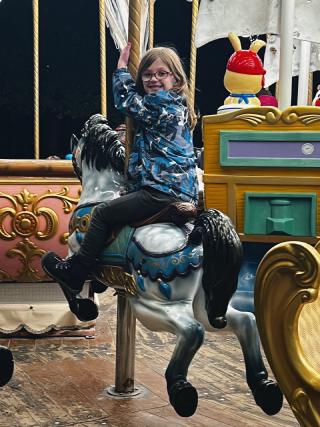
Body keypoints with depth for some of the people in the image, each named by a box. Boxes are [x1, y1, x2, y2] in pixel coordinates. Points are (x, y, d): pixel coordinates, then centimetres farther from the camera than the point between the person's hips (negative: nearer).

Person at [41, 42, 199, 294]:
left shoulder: (163, 104, -11)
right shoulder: (176, 105, 20)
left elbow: (129, 101, -7)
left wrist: (122, 67, 5)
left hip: (164, 191, -11)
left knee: (103, 213, -7)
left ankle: (74, 275, 1)